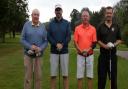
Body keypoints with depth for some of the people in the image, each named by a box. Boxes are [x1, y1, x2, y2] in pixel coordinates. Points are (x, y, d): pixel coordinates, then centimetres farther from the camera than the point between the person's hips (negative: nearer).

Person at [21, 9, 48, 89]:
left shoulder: (43, 26, 1)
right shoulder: (26, 25, -3)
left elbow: (45, 41, 1)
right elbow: (22, 39, -4)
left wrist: (40, 48, -16)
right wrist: (30, 46, -18)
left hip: (39, 54, 1)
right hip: (28, 53, -1)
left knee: (38, 75, 6)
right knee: (28, 75, 3)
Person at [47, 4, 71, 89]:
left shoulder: (67, 23, 5)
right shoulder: (51, 23, 6)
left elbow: (69, 37, -2)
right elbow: (48, 37, -1)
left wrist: (62, 45, -16)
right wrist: (56, 44, -15)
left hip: (64, 51, 0)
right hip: (54, 51, 1)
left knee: (65, 74, 3)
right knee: (53, 75, 3)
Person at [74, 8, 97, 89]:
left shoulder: (93, 29, 2)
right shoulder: (77, 28, 2)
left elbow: (94, 43, 1)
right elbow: (75, 42, 0)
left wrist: (88, 49, -16)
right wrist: (81, 50, -15)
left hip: (90, 55, 0)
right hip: (80, 55, 0)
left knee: (90, 76, 6)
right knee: (79, 76, 3)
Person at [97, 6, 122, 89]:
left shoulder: (116, 26, 7)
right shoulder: (100, 26, 3)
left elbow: (120, 39, 9)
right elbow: (98, 40, 4)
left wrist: (114, 44, -11)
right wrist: (104, 45, -14)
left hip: (113, 53, 1)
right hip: (103, 54, -1)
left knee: (113, 74, 7)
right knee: (102, 74, 2)